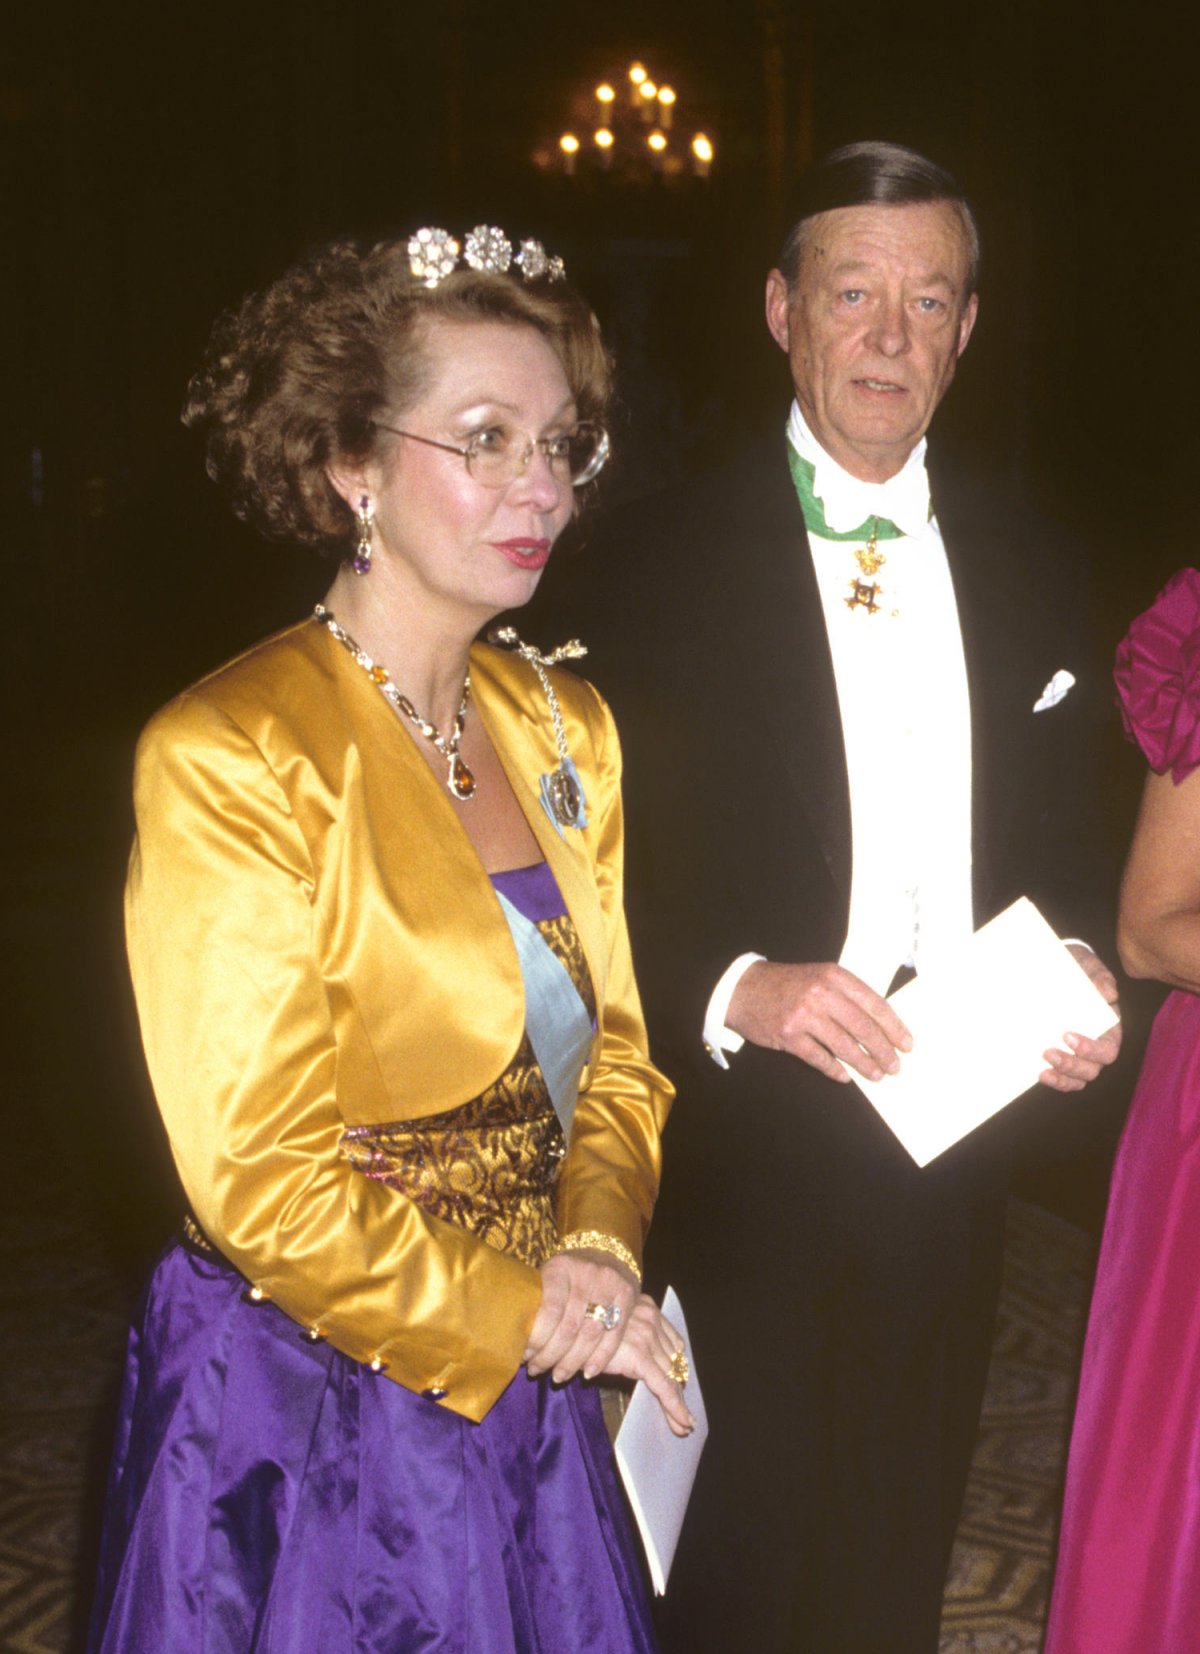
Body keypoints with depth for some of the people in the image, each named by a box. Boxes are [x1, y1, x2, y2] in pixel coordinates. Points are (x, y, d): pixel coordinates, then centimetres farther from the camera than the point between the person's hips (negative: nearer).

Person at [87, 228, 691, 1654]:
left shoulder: (566, 732, 4)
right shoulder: (226, 761, -18)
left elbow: (611, 1050, 8)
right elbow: (260, 1176, -18)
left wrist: (597, 1251, -9)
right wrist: (512, 1310, -11)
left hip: (528, 1399, 6)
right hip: (310, 1420, -6)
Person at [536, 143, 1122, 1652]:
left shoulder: (1026, 568, 7)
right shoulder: (660, 561, -8)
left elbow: (1046, 847, 13)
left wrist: (1075, 981, -6)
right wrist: (732, 990, -26)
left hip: (951, 1172, 5)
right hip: (742, 1177, -4)